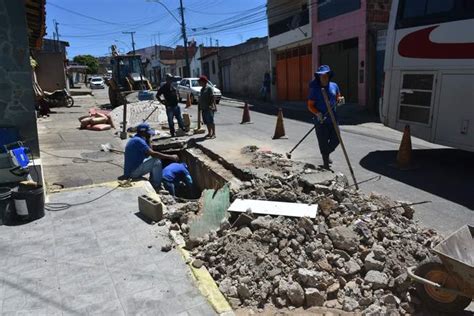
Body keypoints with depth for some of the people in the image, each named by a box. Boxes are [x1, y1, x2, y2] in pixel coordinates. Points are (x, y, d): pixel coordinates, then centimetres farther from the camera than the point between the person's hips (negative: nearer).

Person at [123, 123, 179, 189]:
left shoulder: (135, 139, 12)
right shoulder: (138, 140, -19)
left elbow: (147, 154, 13)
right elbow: (153, 154, -26)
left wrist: (148, 140, 2)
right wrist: (170, 157, -21)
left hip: (129, 171, 10)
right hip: (133, 172, -10)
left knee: (154, 159, 14)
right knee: (156, 161, -17)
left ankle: (152, 183, 16)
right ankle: (157, 188, -8)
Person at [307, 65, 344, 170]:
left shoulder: (334, 86, 4)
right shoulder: (315, 89, -9)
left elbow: (338, 97, 20)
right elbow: (310, 105, -9)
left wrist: (339, 100, -4)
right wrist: (317, 114, -24)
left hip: (333, 119, 5)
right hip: (320, 121, -5)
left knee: (336, 139, 10)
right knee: (323, 142, 2)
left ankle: (327, 153, 39)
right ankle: (325, 163, 16)